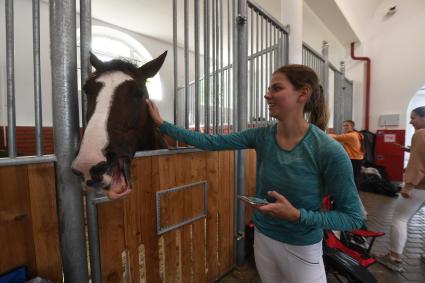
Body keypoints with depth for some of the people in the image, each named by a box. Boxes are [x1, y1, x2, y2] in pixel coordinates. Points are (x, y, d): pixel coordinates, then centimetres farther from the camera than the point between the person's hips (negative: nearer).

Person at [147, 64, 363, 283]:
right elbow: (210, 142, -12)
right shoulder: (262, 136, -12)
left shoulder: (328, 150, -24)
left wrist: (297, 215, -28)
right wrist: (162, 124, -11)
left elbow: (353, 217, -14)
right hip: (262, 238, 4)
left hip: (302, 249, -4)